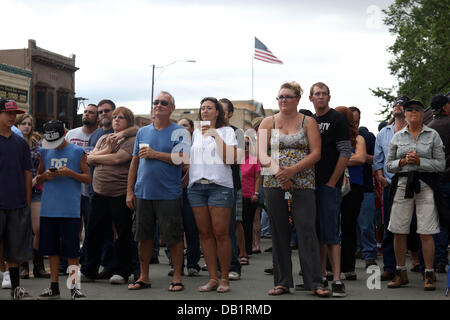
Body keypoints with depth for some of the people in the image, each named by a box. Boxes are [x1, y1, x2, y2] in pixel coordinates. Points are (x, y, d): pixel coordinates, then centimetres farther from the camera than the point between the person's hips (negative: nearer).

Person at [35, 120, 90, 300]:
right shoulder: (45, 152, 12)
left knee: (71, 251, -3)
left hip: (70, 209, -4)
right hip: (48, 209, 4)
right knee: (52, 249, 8)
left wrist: (70, 173, -15)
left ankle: (75, 287, 3)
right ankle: (54, 286, 16)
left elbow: (87, 178, 2)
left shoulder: (77, 152, 1)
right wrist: (45, 176, -4)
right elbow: (38, 179, 18)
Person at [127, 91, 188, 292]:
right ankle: (143, 277, 19)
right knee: (144, 237, 9)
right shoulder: (143, 132, 13)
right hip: (143, 193, 4)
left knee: (174, 237, 0)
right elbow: (134, 162, 13)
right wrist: (129, 191, 8)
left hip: (169, 194, -4)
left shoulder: (179, 132, 0)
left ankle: (177, 277, 10)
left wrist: (154, 154, -14)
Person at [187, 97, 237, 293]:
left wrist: (216, 135, -12)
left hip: (219, 185, -5)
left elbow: (232, 158, -8)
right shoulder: (196, 133, 20)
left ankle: (224, 278, -1)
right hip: (196, 186, 5)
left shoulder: (226, 131, 5)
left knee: (221, 233, -8)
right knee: (205, 233, 2)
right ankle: (213, 278, 6)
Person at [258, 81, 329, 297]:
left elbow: (315, 153, -3)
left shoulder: (308, 122, 6)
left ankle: (315, 283, -7)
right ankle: (282, 282, 11)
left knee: (307, 229, -9)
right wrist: (277, 170, -15)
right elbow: (262, 154, 2)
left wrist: (293, 170, -15)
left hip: (303, 184, -2)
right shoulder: (268, 123, 11)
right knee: (279, 231, 4)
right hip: (273, 183, 2)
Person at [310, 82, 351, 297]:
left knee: (330, 233, -10)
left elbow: (345, 153, -10)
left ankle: (337, 280, -10)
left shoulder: (337, 119, -4)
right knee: (317, 233, 11)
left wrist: (332, 182, -13)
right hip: (310, 184, 7)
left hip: (329, 185, -7)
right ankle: (321, 275, 19)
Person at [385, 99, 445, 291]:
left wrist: (419, 161, -11)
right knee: (399, 232, 1)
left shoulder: (432, 135, 6)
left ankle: (429, 275, 2)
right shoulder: (397, 137, 12)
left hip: (425, 185, -2)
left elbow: (441, 164, 2)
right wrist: (403, 161, -6)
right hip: (402, 185, 2)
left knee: (426, 233, -6)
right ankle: (401, 274, 13)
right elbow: (389, 165, 13)